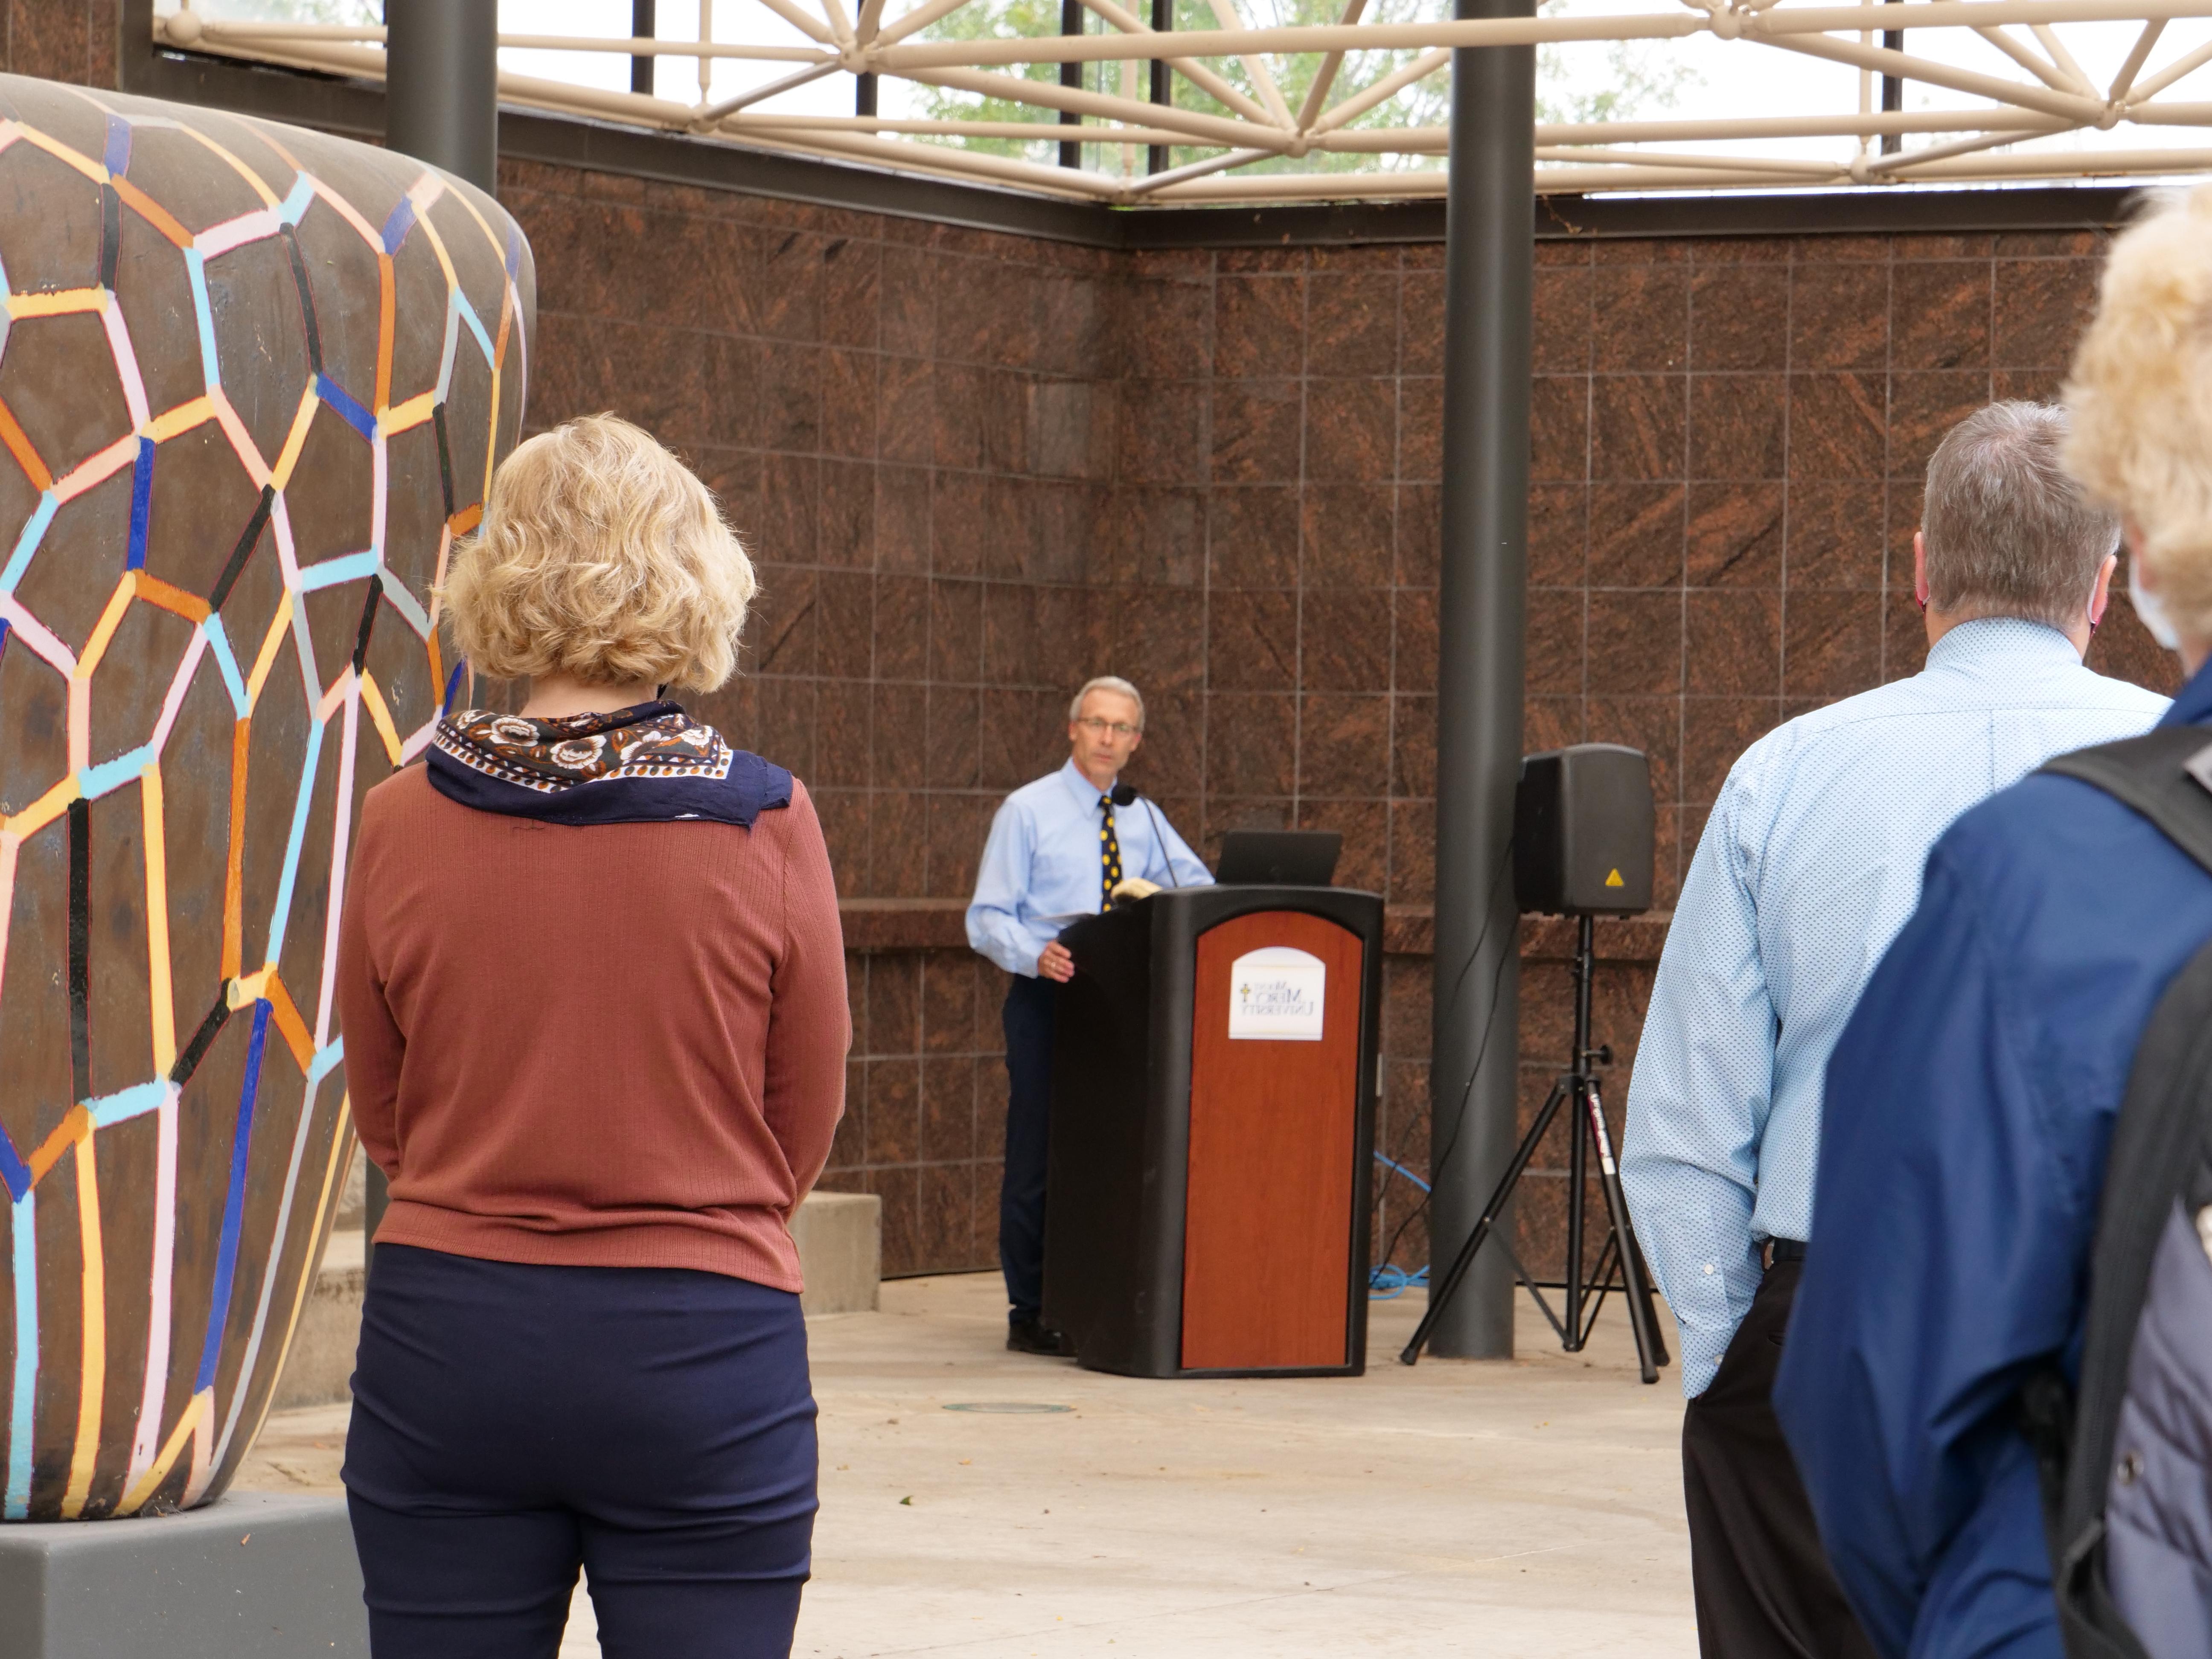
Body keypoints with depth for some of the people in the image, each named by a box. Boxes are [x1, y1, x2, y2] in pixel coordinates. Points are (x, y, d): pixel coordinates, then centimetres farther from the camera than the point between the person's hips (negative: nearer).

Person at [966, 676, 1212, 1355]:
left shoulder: (1144, 821, 15)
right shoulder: (1028, 811, 1)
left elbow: (1203, 892, 10)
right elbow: (988, 917, -5)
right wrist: (1036, 954, -25)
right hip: (1047, 999, -4)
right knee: (1040, 1156, -6)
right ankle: (1030, 1314, -1)